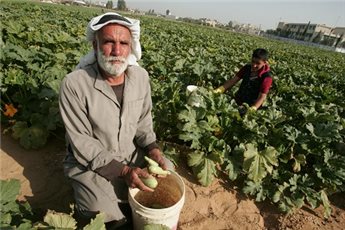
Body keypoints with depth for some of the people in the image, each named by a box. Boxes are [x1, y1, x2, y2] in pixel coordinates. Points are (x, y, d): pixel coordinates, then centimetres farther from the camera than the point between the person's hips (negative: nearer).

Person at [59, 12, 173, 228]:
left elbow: (143, 120, 3)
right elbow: (82, 143, -20)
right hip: (92, 162, -4)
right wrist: (123, 171, -26)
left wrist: (152, 148, -14)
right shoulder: (74, 84, -24)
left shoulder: (141, 76, -9)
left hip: (132, 154, 5)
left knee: (167, 171, 5)